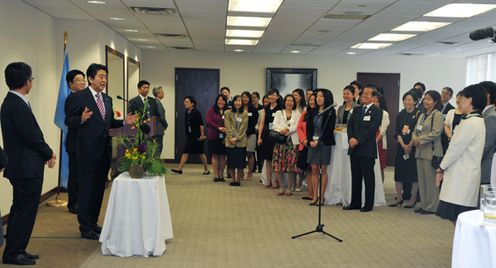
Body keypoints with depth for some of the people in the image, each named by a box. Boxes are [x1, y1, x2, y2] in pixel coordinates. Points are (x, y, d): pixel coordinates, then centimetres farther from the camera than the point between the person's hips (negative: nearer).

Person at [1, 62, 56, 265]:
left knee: (20, 210, 17)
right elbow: (32, 136, -19)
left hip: (21, 166, 10)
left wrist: (46, 152, 6)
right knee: (25, 211, 1)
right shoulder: (18, 105, -20)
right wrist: (49, 153, -4)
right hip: (27, 167, -10)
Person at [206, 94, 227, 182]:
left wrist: (226, 129, -16)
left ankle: (221, 175, 12)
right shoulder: (211, 110, 2)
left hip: (224, 137, 1)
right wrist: (219, 127, -16)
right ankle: (216, 175, 9)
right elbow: (208, 121, -7)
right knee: (215, 155, 3)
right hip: (213, 136, -1)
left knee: (223, 155, 4)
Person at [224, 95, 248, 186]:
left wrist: (237, 138, -11)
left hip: (241, 141, 0)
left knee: (240, 161, 0)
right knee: (231, 161, 3)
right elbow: (227, 127, -1)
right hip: (230, 141, 0)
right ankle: (233, 180, 12)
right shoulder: (227, 113, 5)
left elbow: (243, 127, -1)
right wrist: (230, 137, -12)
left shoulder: (245, 113, 6)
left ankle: (238, 180, 8)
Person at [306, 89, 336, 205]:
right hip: (312, 142, 4)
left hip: (324, 143, -4)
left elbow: (329, 129, -7)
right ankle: (315, 196, 8)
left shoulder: (330, 112, -2)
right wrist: (310, 140, -6)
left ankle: (322, 197, 5)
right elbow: (309, 127, 9)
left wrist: (319, 141, -13)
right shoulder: (312, 111, 11)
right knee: (314, 169, 3)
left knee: (323, 169, 0)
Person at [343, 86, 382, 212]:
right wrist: (351, 138, -9)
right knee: (355, 177, 11)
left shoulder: (377, 111, -5)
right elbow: (350, 125, 9)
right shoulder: (357, 110, 15)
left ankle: (368, 204, 11)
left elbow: (372, 129, -14)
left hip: (367, 149, -6)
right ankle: (355, 203, 20)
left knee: (368, 178, 2)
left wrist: (358, 140, -17)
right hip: (354, 148, 6)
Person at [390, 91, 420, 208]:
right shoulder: (400, 115, 10)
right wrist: (403, 145, -10)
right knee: (399, 171, 5)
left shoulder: (418, 114, -4)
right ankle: (399, 197, 15)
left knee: (414, 171, -1)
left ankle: (413, 198, 8)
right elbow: (397, 132, 4)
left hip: (413, 147, -5)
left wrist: (410, 145, -14)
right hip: (401, 147, 5)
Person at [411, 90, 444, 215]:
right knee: (421, 179, 11)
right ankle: (424, 204, 19)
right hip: (420, 151, 8)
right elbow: (416, 130, 18)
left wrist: (420, 139, -13)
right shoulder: (422, 115, 18)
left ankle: (431, 207, 6)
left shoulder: (437, 114, -7)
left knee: (431, 180, -2)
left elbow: (436, 132, -16)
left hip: (431, 151, -8)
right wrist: (415, 139, -4)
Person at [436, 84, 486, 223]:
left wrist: (441, 168, 0)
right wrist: (444, 168, 13)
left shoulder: (469, 123, -16)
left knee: (459, 220, -6)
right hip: (465, 176, 9)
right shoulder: (479, 121, 13)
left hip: (461, 178, -9)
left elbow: (456, 149, -13)